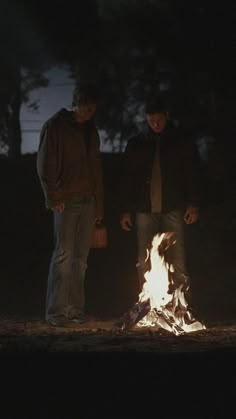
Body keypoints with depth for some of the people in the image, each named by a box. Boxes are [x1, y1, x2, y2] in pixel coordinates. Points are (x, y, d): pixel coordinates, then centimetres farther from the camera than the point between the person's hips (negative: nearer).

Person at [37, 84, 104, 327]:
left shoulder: (90, 130, 16)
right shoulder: (55, 127, -3)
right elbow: (45, 165, -7)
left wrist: (99, 205, 16)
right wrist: (54, 197, -13)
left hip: (87, 201, 6)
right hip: (66, 201, -6)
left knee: (81, 258, 5)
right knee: (64, 254, -9)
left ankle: (75, 309, 10)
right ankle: (56, 311, -6)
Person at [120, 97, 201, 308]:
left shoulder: (181, 142, 5)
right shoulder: (136, 144, 11)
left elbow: (193, 175, 3)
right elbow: (127, 179, 12)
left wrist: (193, 205, -6)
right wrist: (126, 210, 7)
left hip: (173, 210, -2)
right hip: (145, 210, 2)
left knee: (178, 261, -6)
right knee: (144, 262, 1)